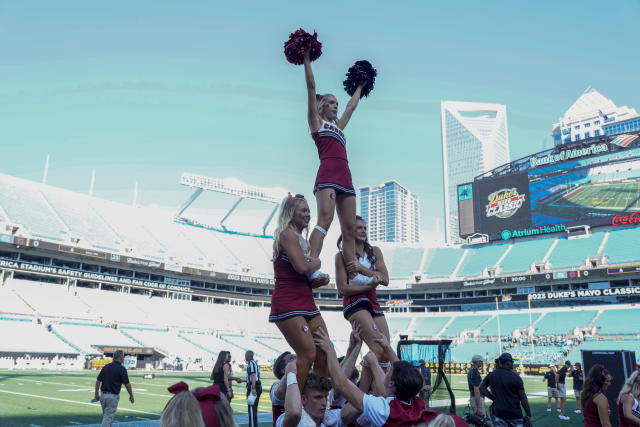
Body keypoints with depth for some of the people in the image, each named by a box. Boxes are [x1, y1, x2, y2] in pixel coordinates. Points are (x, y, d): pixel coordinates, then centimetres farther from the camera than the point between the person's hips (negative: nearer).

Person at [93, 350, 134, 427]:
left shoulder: (105, 367, 7)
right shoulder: (121, 369, -11)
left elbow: (98, 381, 9)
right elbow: (127, 385, -11)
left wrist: (97, 394, 18)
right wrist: (131, 396, 2)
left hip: (103, 395, 6)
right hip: (113, 396, -6)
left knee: (106, 416, 19)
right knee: (108, 417, -3)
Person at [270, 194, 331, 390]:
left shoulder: (301, 240, 22)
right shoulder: (288, 234, -8)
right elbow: (302, 267, -21)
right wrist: (316, 263, 0)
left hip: (306, 302, 9)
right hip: (288, 303, -9)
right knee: (308, 354, -13)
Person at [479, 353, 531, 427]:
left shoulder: (491, 375, 0)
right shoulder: (515, 377, -12)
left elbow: (482, 388, 12)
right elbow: (523, 398, -9)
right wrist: (528, 414, 1)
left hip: (499, 413, 4)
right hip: (514, 415, -4)